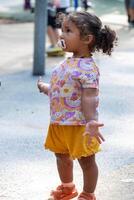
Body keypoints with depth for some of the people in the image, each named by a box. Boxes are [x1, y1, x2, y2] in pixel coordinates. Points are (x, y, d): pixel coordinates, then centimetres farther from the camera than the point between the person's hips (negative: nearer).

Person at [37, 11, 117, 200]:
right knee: (62, 156, 24)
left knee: (86, 161, 8)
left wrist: (91, 122, -37)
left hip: (78, 125, -9)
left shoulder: (87, 68, -21)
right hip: (59, 123, 9)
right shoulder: (66, 64, 6)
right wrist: (45, 88, 32)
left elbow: (89, 97, -27)